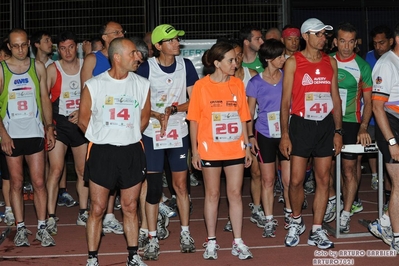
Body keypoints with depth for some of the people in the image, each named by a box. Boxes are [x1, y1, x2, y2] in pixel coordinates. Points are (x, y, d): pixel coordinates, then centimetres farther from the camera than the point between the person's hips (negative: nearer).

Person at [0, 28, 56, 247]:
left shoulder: (38, 67, 6)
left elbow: (45, 98, 11)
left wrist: (49, 126, 3)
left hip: (35, 132, 1)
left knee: (39, 182, 0)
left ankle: (41, 228, 7)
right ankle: (20, 229, 12)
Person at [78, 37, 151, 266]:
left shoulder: (142, 84, 2)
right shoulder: (93, 85, -6)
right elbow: (84, 120, 3)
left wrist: (128, 137, 11)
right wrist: (104, 137, 10)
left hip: (132, 152, 2)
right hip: (101, 152, -2)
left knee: (130, 207, 10)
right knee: (98, 208, 3)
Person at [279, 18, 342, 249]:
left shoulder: (331, 62, 8)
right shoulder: (293, 62, -2)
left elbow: (336, 97, 11)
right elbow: (286, 100, -3)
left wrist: (338, 131, 5)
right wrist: (285, 134, -8)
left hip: (326, 125, 3)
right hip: (301, 124, -3)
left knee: (323, 179, 4)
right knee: (296, 180, -3)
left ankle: (317, 231, 14)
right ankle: (296, 221, 22)